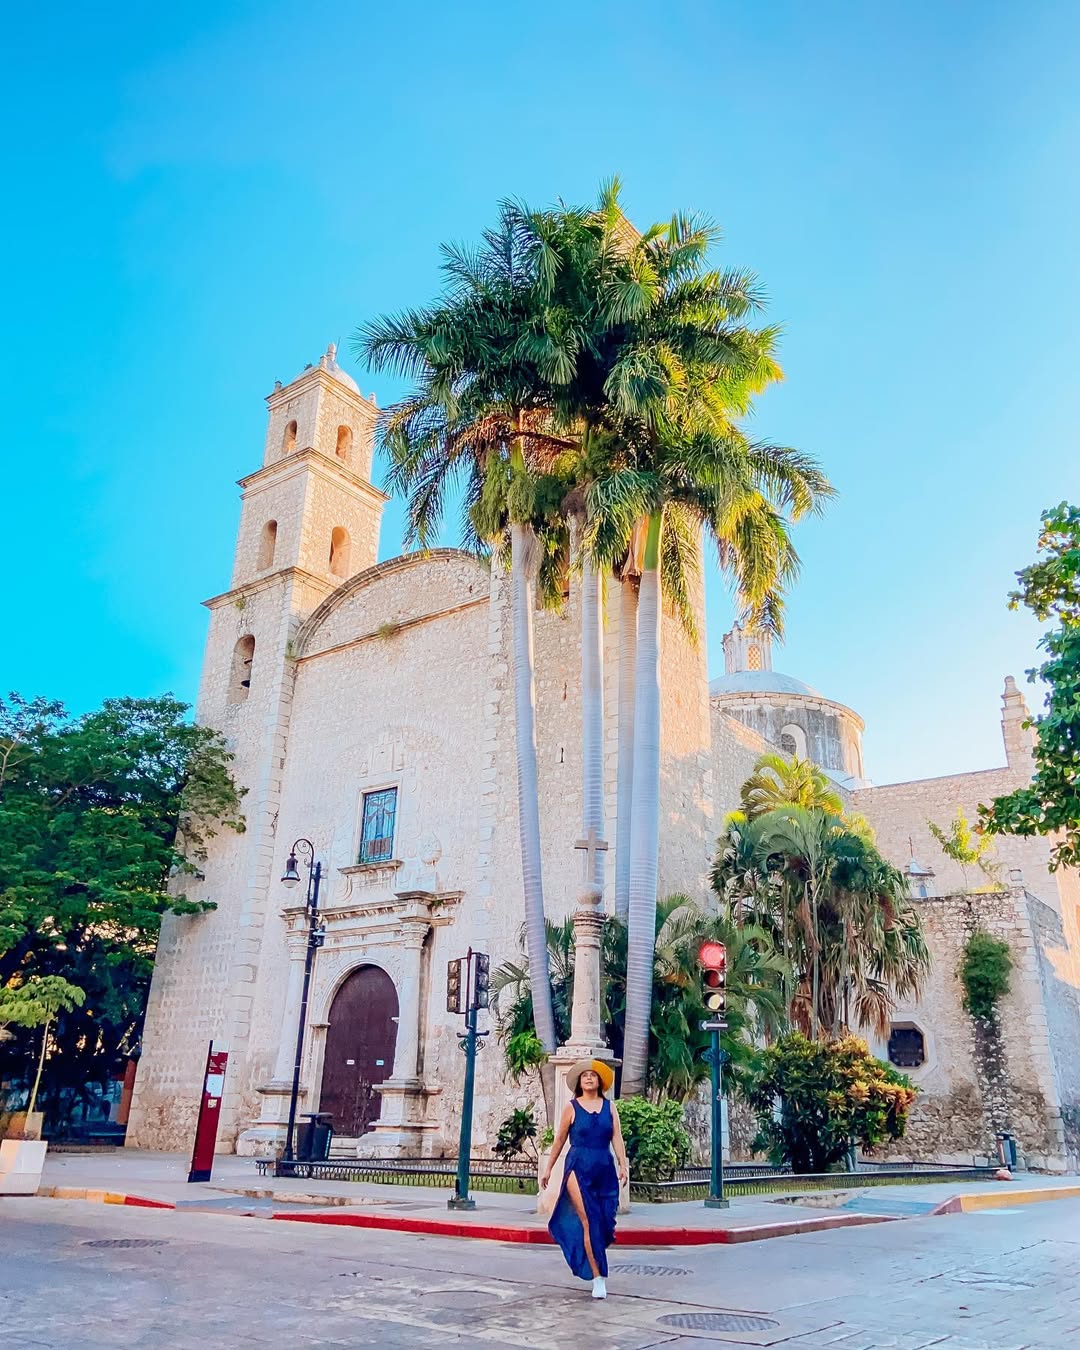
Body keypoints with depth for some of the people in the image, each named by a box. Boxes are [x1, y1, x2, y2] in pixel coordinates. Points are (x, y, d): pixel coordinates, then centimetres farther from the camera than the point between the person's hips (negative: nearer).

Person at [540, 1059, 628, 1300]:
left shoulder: (609, 1107, 8)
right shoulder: (572, 1107, 2)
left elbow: (617, 1138, 2)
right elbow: (559, 1140, 7)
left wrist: (623, 1165, -10)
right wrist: (548, 1169, 8)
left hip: (605, 1170, 3)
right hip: (579, 1168, -3)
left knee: (603, 1222, 7)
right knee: (589, 1221, -10)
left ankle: (587, 1262, 30)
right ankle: (598, 1278, -6)